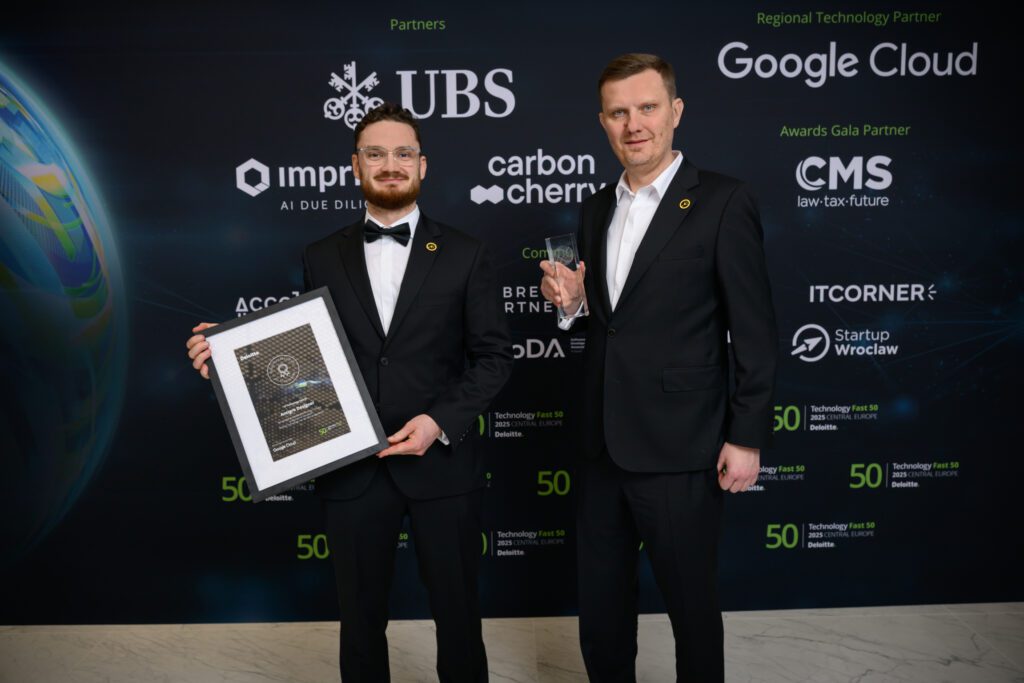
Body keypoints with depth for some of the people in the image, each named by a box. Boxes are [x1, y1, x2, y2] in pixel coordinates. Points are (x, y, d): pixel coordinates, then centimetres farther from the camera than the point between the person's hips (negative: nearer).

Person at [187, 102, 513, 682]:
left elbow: (494, 355, -2)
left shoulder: (465, 254, 0)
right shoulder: (322, 258, 6)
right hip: (352, 470, 2)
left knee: (458, 613, 13)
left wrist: (440, 421, -14)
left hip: (441, 463, -1)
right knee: (361, 618, 16)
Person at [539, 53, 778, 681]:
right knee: (600, 606, 19)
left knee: (692, 605, 13)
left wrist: (747, 438, -10)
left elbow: (756, 334, -9)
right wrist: (572, 302, -3)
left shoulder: (723, 203, -10)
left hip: (679, 452, -6)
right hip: (604, 447, 6)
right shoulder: (597, 209, 10)